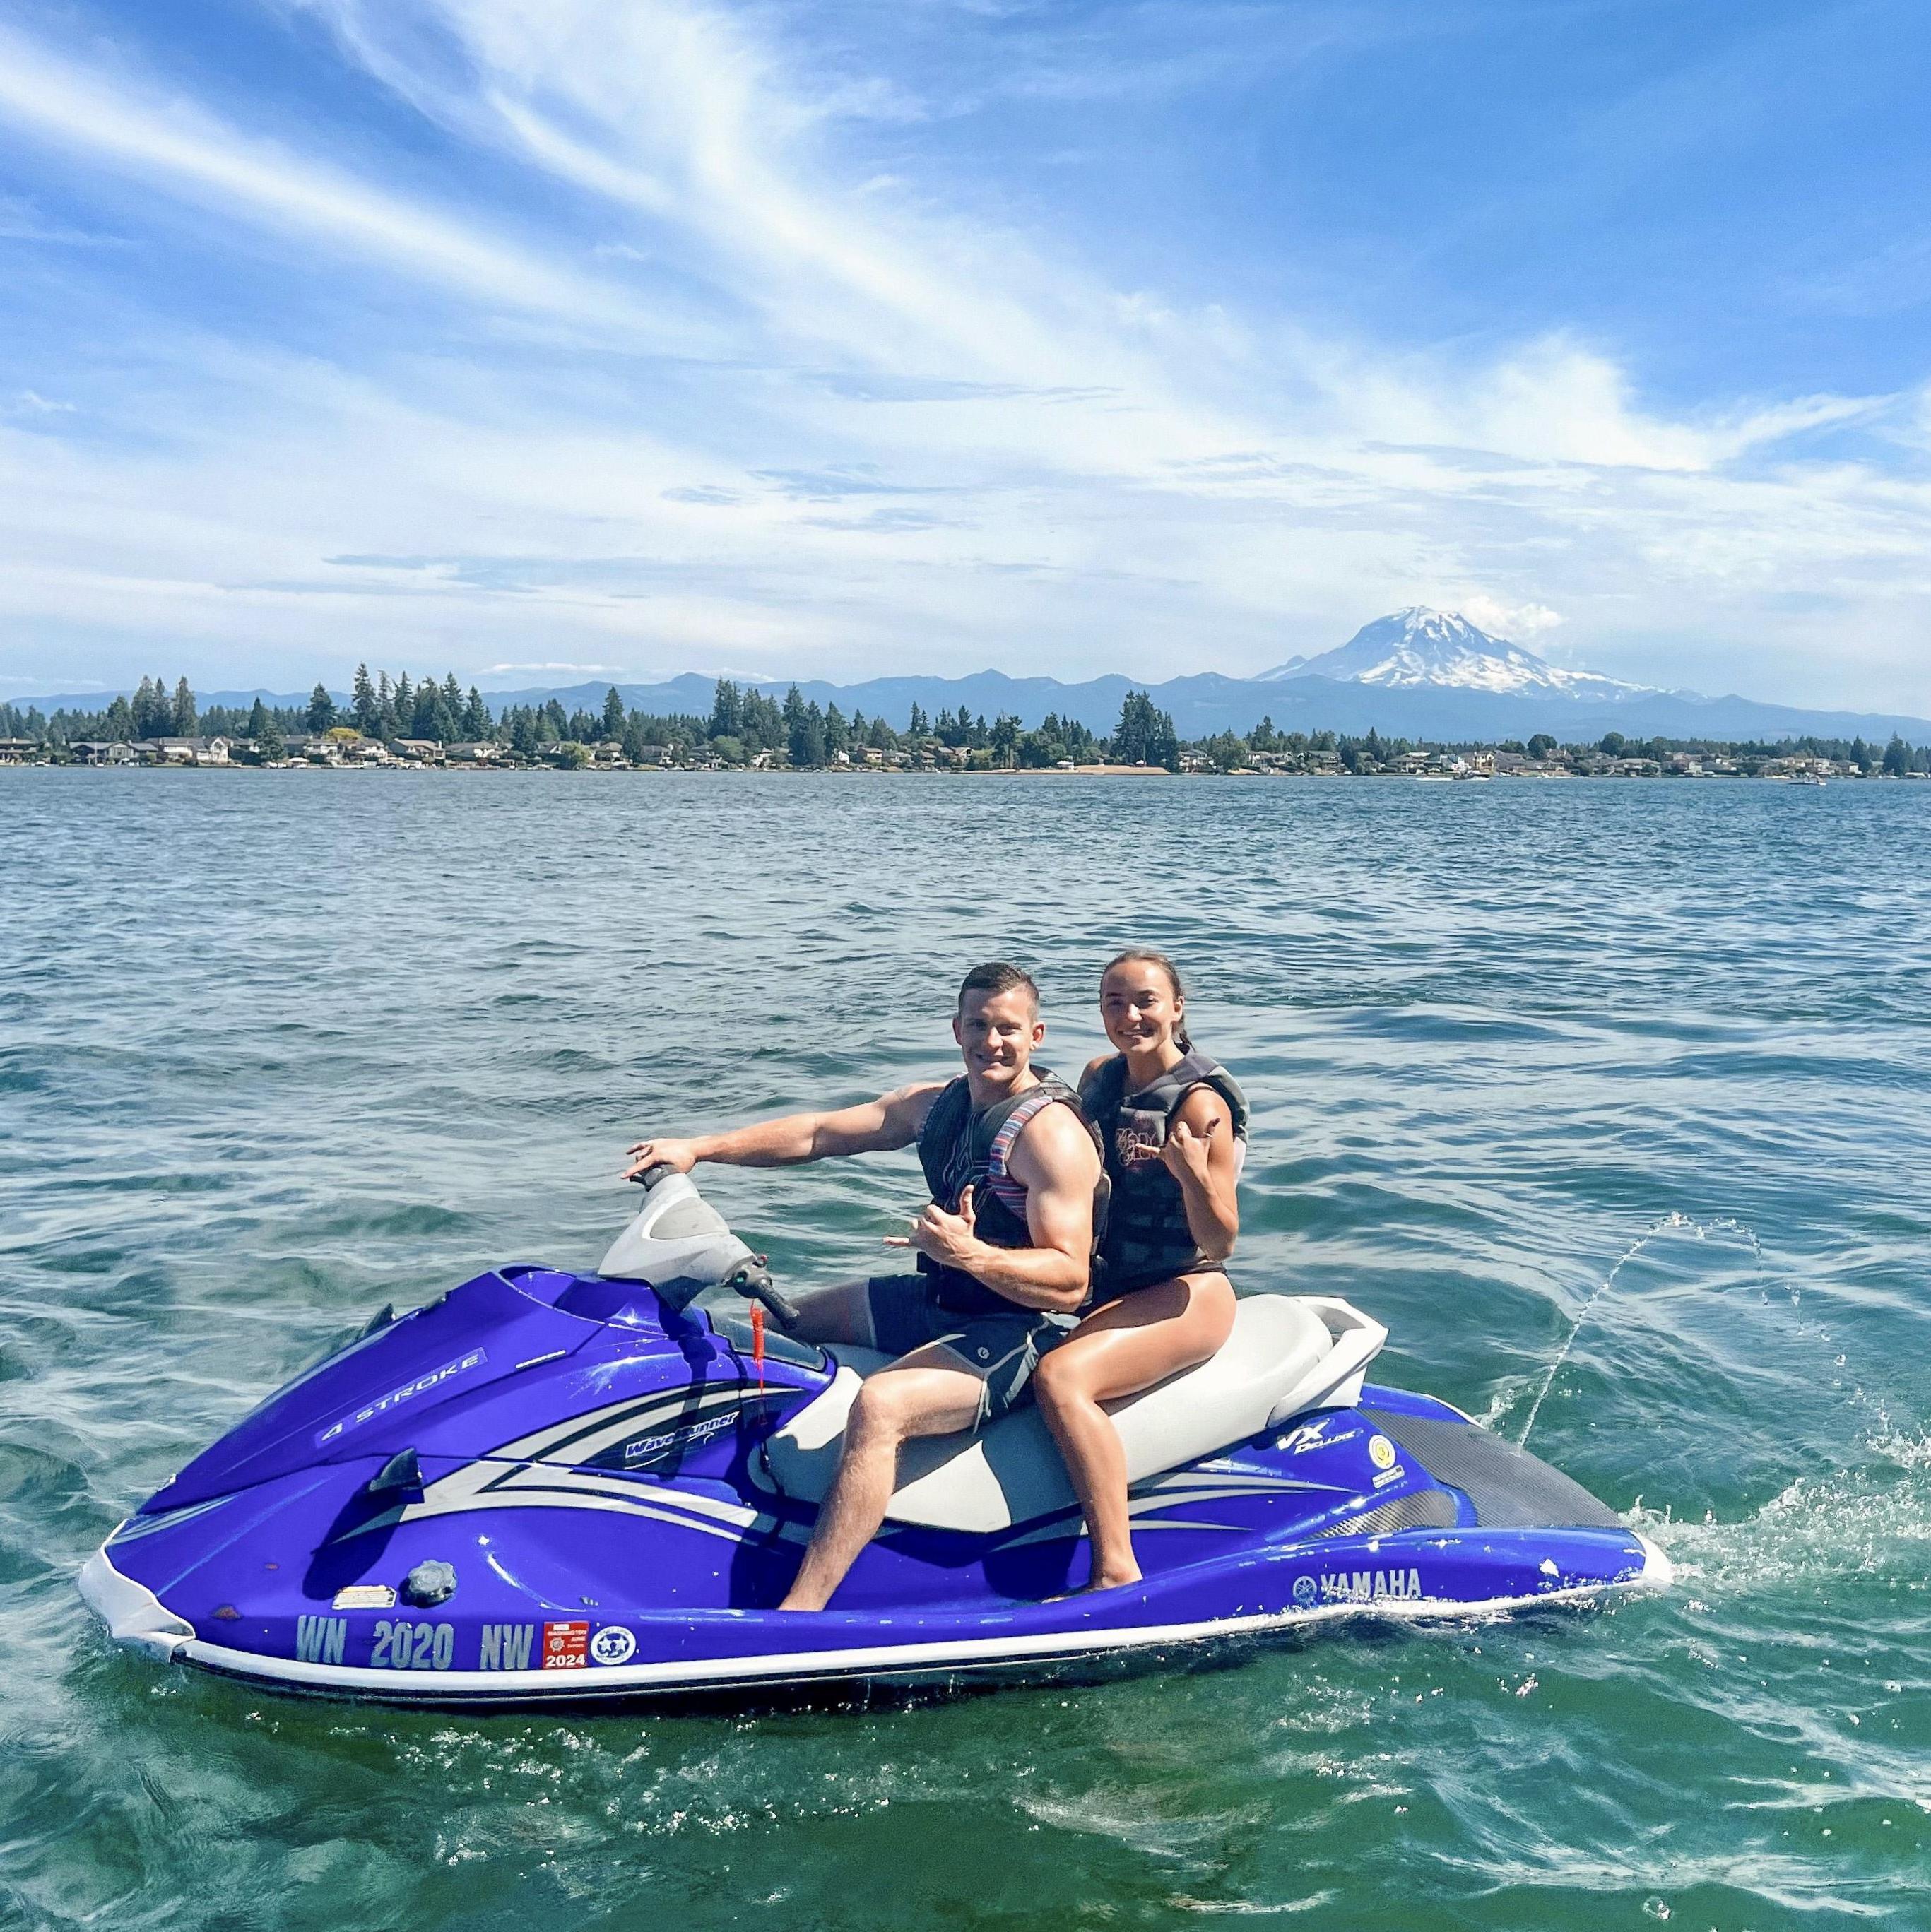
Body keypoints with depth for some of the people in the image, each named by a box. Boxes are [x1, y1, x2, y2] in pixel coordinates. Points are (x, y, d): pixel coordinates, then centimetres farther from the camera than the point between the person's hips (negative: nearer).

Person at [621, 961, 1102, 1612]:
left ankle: (797, 1613, -34)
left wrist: (970, 1253, -41)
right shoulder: (937, 1103, 6)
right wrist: (697, 1148, 1)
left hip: (1020, 1331, -10)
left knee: (879, 1404, -35)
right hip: (937, 1302, 10)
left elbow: (1069, 1282, -26)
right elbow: (821, 1132, 7)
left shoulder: (1050, 1131, -19)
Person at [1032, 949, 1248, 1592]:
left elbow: (1219, 1242, -16)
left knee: (1060, 1378, -30)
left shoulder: (1200, 1102, -16)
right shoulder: (1099, 1078, 6)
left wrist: (1194, 1175, -35)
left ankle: (1116, 1571, -29)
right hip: (1110, 1285, 9)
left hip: (1186, 1292, -9)